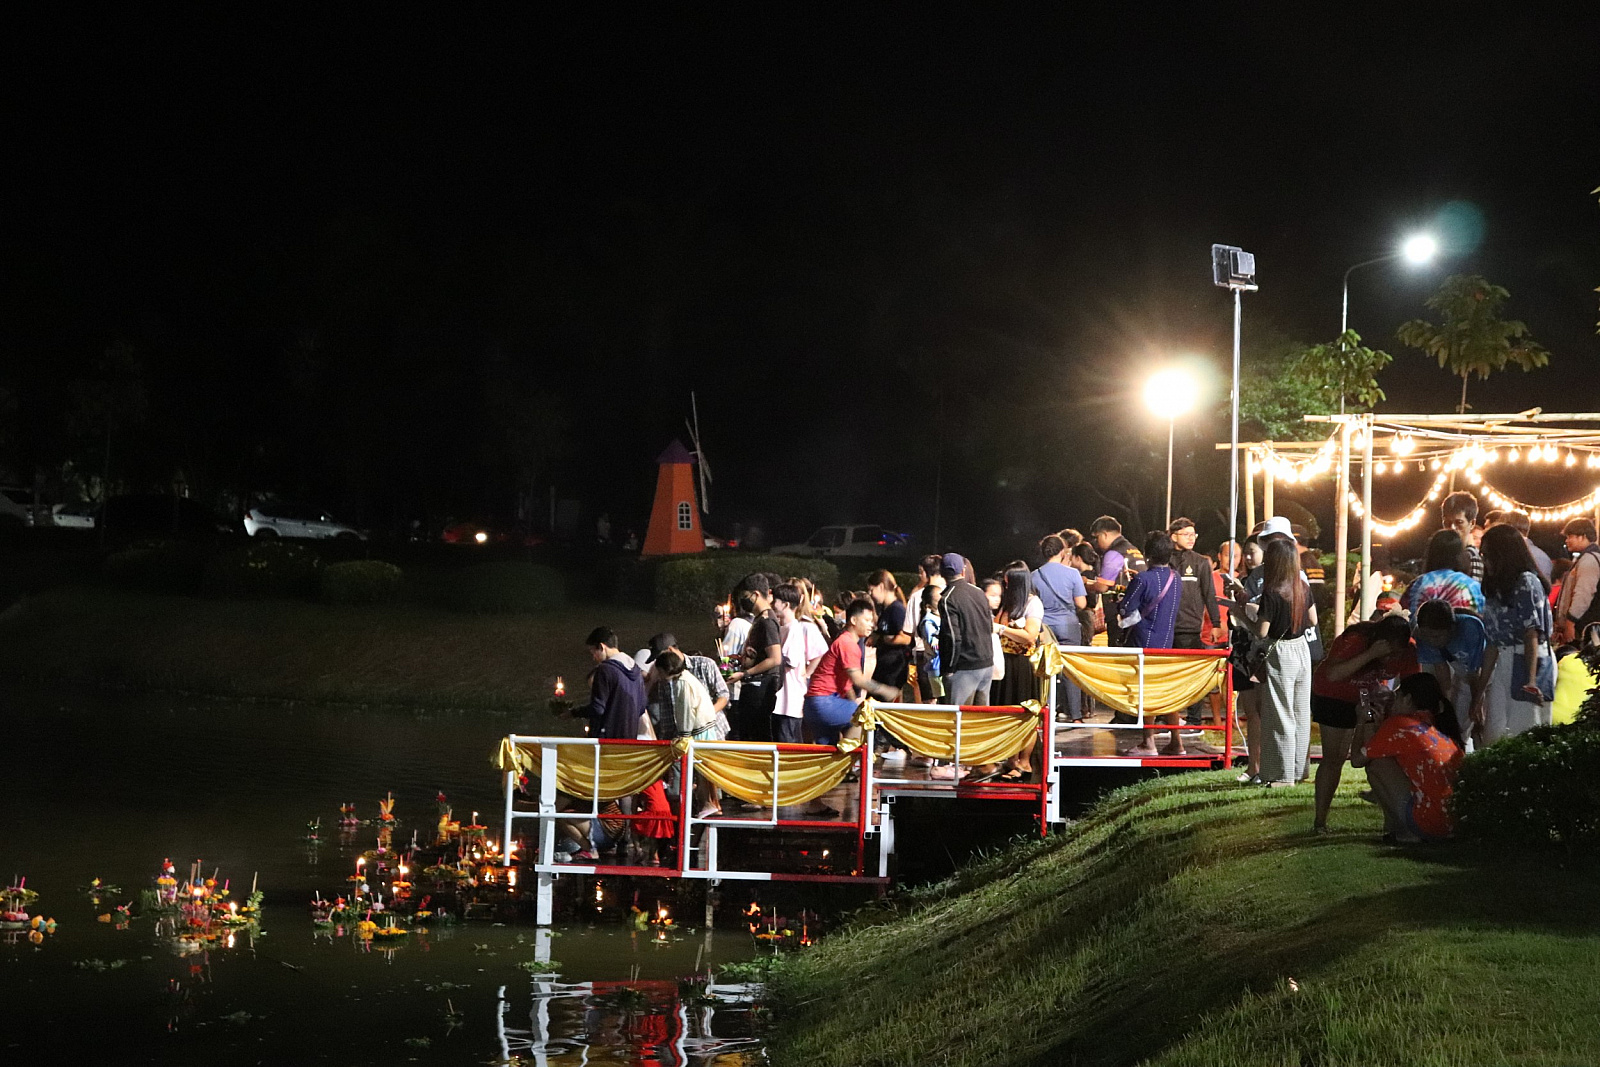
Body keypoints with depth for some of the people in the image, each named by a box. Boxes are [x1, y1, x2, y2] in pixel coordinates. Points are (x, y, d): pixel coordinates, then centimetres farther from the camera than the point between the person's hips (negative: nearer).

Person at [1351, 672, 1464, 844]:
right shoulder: (1444, 730, 18)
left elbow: (1357, 760, 8)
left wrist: (1366, 728, 27)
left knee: (1376, 764, 5)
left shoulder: (1399, 724, -1)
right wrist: (1381, 725, 33)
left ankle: (1405, 832, 7)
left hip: (1428, 824, -8)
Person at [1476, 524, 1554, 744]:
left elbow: (1532, 635, -14)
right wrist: (1482, 690, 12)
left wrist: (1531, 680, -23)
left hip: (1529, 664, -8)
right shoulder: (1496, 590, 18)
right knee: (1494, 737, 1)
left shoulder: (1527, 582, -6)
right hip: (1503, 666, 8)